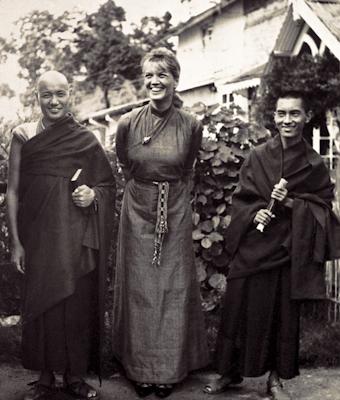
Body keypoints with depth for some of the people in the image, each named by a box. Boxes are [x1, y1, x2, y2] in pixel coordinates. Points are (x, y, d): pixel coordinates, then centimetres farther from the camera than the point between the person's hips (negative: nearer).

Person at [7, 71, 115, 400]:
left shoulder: (85, 140, 4)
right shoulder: (23, 135, 2)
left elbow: (108, 186, 12)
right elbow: (12, 191, 2)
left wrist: (92, 195, -11)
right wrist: (15, 242, -3)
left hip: (77, 237, 1)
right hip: (38, 234, 0)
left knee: (77, 304, 3)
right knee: (40, 303, 3)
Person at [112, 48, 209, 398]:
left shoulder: (191, 126, -7)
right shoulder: (128, 123, -7)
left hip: (175, 214, 0)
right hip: (138, 212, 0)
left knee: (173, 289, 6)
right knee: (138, 288, 7)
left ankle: (169, 369, 20)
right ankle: (140, 368, 21)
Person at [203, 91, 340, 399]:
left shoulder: (314, 165, 0)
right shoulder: (258, 157, 2)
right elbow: (241, 197, 5)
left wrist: (291, 203, -14)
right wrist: (254, 213, -14)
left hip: (290, 247, 0)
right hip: (254, 244, 1)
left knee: (284, 312, 6)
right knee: (241, 308, 5)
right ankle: (231, 371, 22)